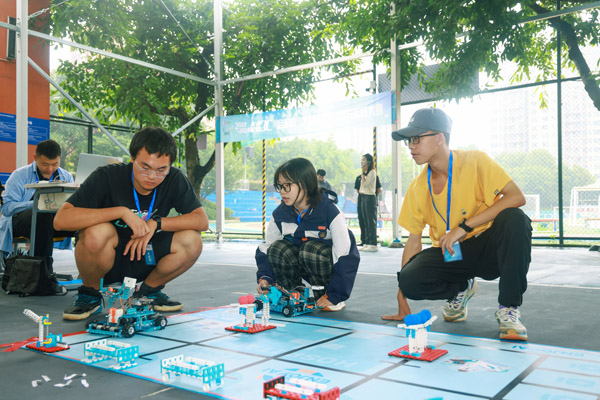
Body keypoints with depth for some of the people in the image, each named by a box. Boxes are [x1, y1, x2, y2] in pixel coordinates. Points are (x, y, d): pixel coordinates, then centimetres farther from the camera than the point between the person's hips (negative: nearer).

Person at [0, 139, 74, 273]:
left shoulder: (66, 176, 15)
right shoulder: (20, 175, 4)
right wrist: (36, 204, -23)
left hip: (54, 222, 3)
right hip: (19, 221, -2)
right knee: (42, 214, -39)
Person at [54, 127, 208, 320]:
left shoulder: (175, 180, -11)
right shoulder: (107, 177, -20)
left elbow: (202, 220, -16)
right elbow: (61, 220, -29)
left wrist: (155, 223, -27)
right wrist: (122, 212, -34)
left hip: (143, 263, 3)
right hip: (105, 263, -3)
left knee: (191, 241, -22)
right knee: (97, 232, -36)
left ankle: (148, 290, 5)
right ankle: (90, 293, -4)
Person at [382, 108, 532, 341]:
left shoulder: (474, 162, -12)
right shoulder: (418, 188, -1)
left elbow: (516, 197, -22)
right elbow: (413, 239, 1)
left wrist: (464, 227, -29)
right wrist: (402, 304, -3)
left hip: (489, 248, -2)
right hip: (450, 256, 3)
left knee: (514, 219, -33)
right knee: (409, 280, -26)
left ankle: (509, 309, -18)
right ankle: (460, 289, 9)